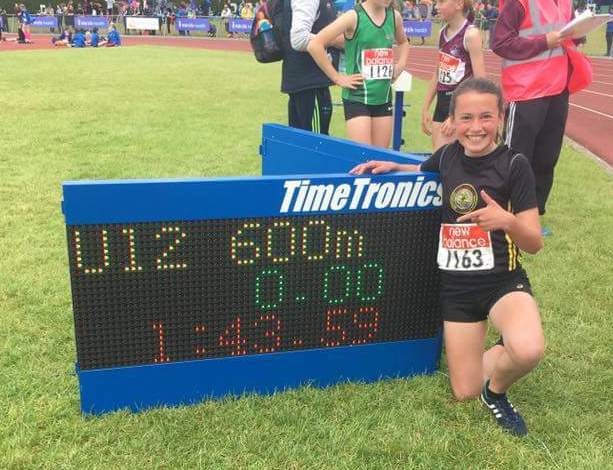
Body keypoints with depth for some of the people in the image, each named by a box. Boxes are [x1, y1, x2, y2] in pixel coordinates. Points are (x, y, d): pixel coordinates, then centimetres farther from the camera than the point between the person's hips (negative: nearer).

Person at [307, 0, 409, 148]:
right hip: (357, 98, -5)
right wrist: (337, 78, -14)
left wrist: (400, 65, 10)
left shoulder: (394, 16, 5)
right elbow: (314, 45, -17)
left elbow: (403, 42, 28)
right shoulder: (354, 17, -12)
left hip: (383, 98, 5)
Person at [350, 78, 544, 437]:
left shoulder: (514, 164, -10)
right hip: (455, 285, 4)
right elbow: (421, 173, 26)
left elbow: (534, 244, -11)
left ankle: (497, 390, -1)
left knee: (528, 350, -35)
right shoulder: (448, 156, 1)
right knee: (465, 392, 5)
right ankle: (501, 355, 37)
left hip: (503, 280, -3)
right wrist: (392, 167, 5)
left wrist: (507, 220, -32)